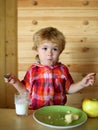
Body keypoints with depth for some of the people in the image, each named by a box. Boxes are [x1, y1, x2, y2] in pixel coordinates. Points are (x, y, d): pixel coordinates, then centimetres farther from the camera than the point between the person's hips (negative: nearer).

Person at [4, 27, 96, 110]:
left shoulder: (63, 69, 1)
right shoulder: (33, 70, -2)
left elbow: (68, 89, 10)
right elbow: (26, 91, 5)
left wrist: (82, 83, -3)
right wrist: (16, 82, -9)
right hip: (35, 111, -1)